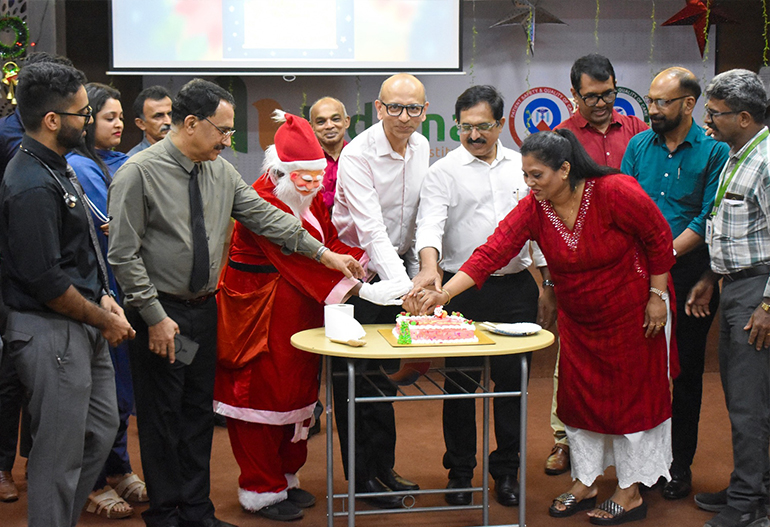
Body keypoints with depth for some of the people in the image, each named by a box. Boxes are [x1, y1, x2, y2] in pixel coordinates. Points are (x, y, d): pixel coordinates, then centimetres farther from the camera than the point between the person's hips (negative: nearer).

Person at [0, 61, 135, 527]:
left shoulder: (58, 169, 10)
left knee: (103, 428, 20)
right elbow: (46, 282, -23)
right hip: (52, 335, -10)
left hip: (83, 327, 10)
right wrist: (104, 320, -12)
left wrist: (103, 297, 8)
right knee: (60, 455, 2)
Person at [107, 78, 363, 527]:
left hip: (204, 307, 6)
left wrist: (323, 253, 0)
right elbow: (124, 255, -15)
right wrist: (155, 317, -16)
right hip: (159, 312, -6)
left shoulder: (221, 171, 3)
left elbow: (265, 216, 6)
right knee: (162, 418, 4)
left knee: (199, 413, 14)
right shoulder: (140, 173, -15)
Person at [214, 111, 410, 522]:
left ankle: (286, 477, 28)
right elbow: (300, 260, -30)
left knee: (297, 389, 13)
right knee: (263, 391, 0)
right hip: (258, 311, -8)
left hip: (300, 310, 8)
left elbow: (329, 243, 5)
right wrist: (363, 290, -35)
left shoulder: (310, 198, 7)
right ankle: (261, 491, 13)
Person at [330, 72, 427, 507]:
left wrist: (421, 274, 9)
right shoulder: (358, 155, -20)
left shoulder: (422, 148, 2)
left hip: (399, 265, 6)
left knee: (387, 372, 14)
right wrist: (403, 286, -39)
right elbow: (371, 230, -29)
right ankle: (363, 477, 10)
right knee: (358, 374, -2)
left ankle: (382, 467, 25)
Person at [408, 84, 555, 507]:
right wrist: (430, 266, -34)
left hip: (516, 287, 3)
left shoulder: (521, 166, 10)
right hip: (464, 290, -3)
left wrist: (549, 284, 13)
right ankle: (460, 471, 18)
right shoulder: (443, 171, -1)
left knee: (512, 378, 8)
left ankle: (506, 470, 22)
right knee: (461, 383, 4)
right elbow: (430, 223, -15)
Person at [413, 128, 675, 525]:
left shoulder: (615, 192, -24)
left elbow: (659, 239, -13)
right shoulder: (533, 208, -12)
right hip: (578, 320, 5)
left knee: (632, 394, 4)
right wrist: (444, 293, -30)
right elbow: (492, 252, -20)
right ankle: (585, 483, 26)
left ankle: (631, 492, 17)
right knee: (578, 396, 9)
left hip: (630, 312, -5)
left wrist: (657, 296, -11)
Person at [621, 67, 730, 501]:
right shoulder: (639, 145, 8)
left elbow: (707, 219, -8)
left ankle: (680, 463, 17)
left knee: (685, 368, 5)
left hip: (688, 271, -3)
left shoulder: (714, 151, -4)